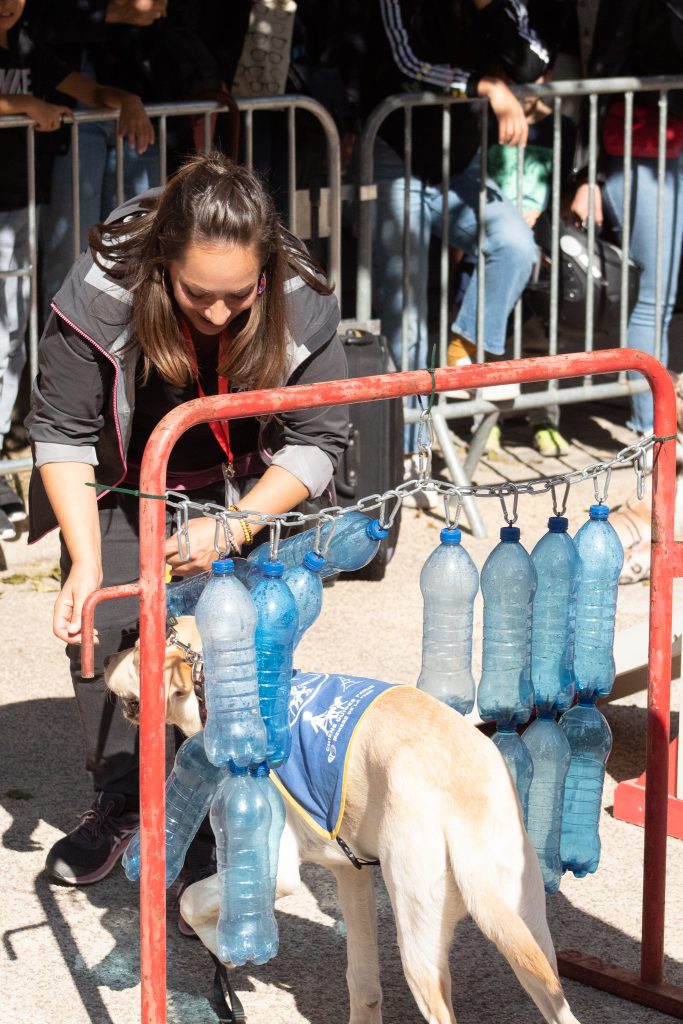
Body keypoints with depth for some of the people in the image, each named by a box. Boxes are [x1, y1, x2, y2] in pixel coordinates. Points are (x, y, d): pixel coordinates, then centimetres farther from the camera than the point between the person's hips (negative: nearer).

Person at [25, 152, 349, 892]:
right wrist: (85, 562, -30)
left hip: (246, 490, 0)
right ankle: (121, 799, 8)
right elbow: (62, 433, -22)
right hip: (122, 483, 0)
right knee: (104, 624, -9)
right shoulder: (101, 292, -34)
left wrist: (231, 530, -32)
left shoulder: (301, 304, -31)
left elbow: (316, 441, -20)